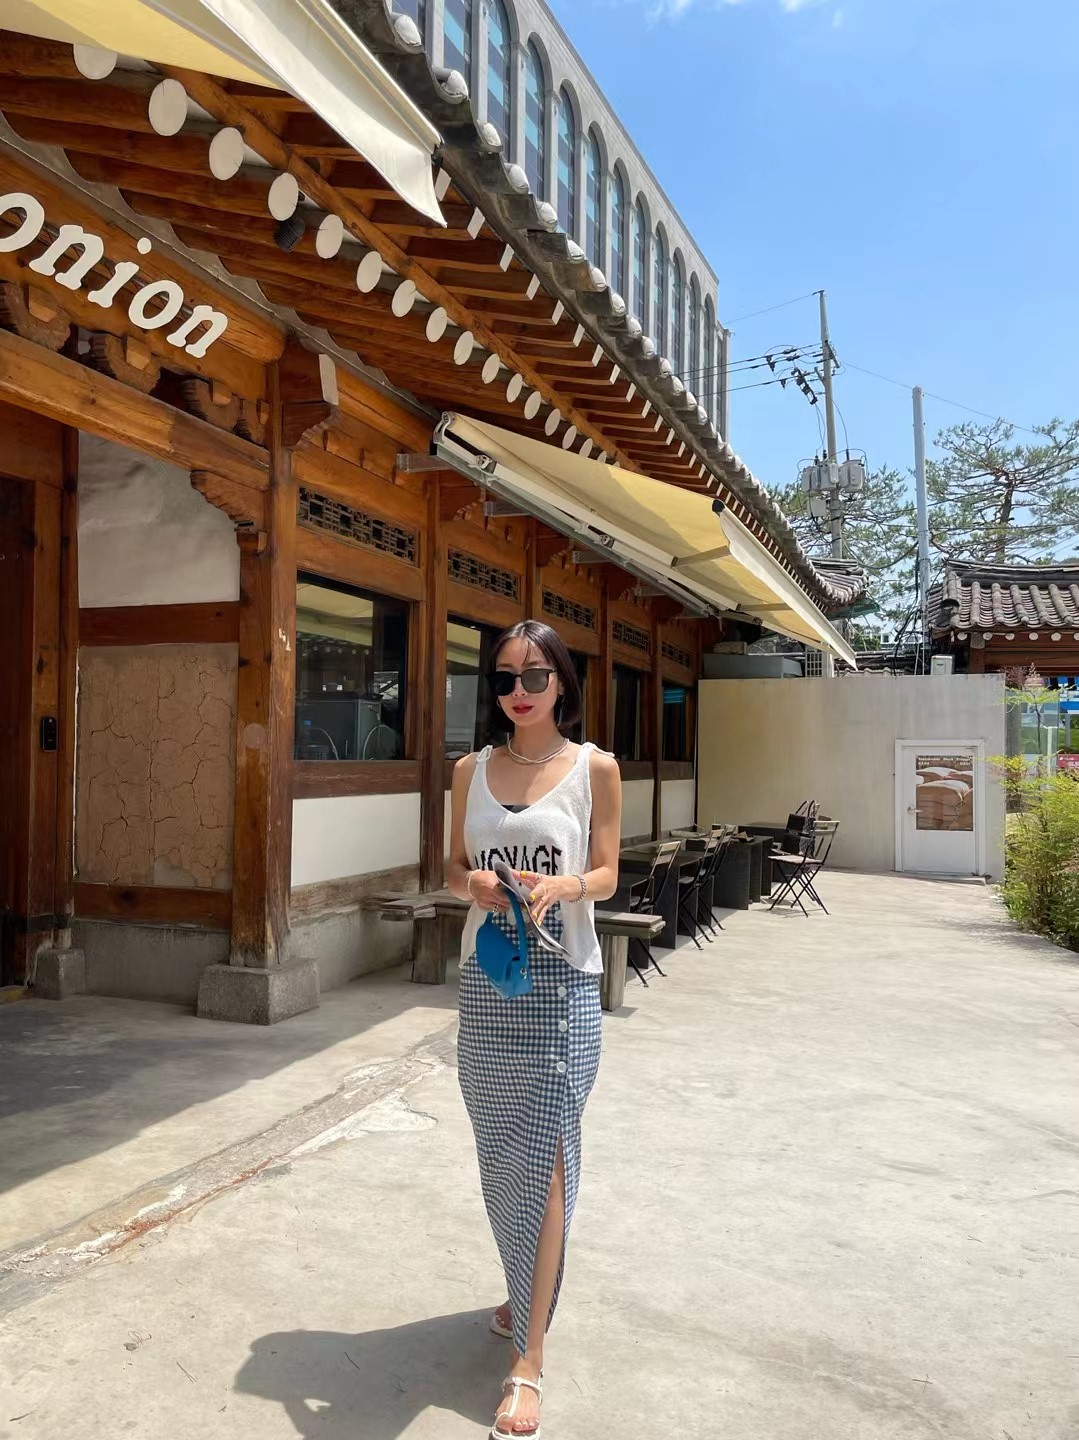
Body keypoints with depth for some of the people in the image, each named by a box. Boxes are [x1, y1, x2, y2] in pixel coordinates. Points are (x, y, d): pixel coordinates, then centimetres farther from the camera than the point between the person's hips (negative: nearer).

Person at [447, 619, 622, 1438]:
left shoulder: (596, 769, -3)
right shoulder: (471, 770, 6)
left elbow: (607, 877, -2)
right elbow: (453, 869, 9)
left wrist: (559, 885, -23)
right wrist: (475, 884, -14)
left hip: (561, 979, -4)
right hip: (485, 974, 4)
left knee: (544, 1156, -4)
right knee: (500, 1149, 15)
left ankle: (529, 1362, 5)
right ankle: (528, 1290, 39)